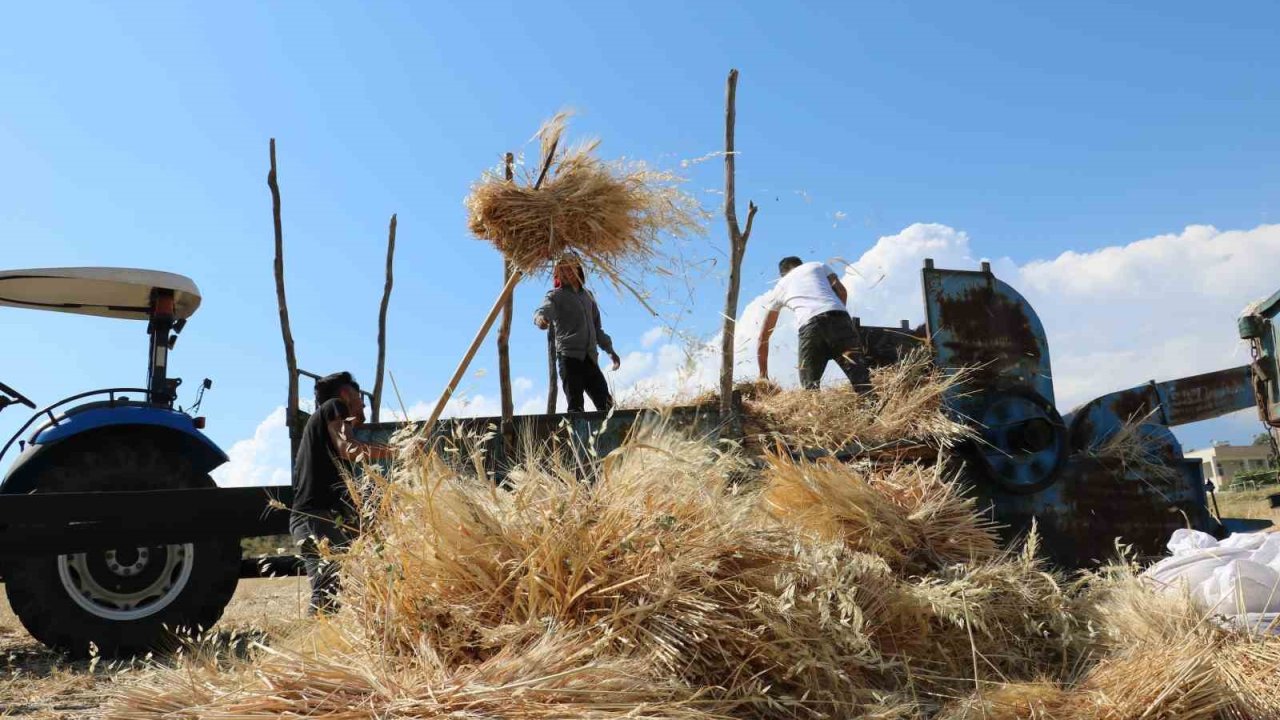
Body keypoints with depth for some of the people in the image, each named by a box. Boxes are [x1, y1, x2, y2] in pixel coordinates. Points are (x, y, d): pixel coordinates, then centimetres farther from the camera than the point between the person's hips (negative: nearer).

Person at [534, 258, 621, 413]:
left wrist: (610, 350, 27)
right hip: (569, 356, -6)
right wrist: (541, 318, -43)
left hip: (590, 358, 6)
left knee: (605, 403, 0)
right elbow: (545, 310, -19)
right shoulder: (556, 296, 3)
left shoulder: (587, 295, 22)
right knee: (575, 405, -12)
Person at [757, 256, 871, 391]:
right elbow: (842, 292, 15)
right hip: (838, 315, 0)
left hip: (809, 325, 0)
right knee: (858, 373, -4)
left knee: (810, 384, 6)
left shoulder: (780, 287, 32)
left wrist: (763, 373, 40)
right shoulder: (818, 266, 32)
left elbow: (763, 337, 34)